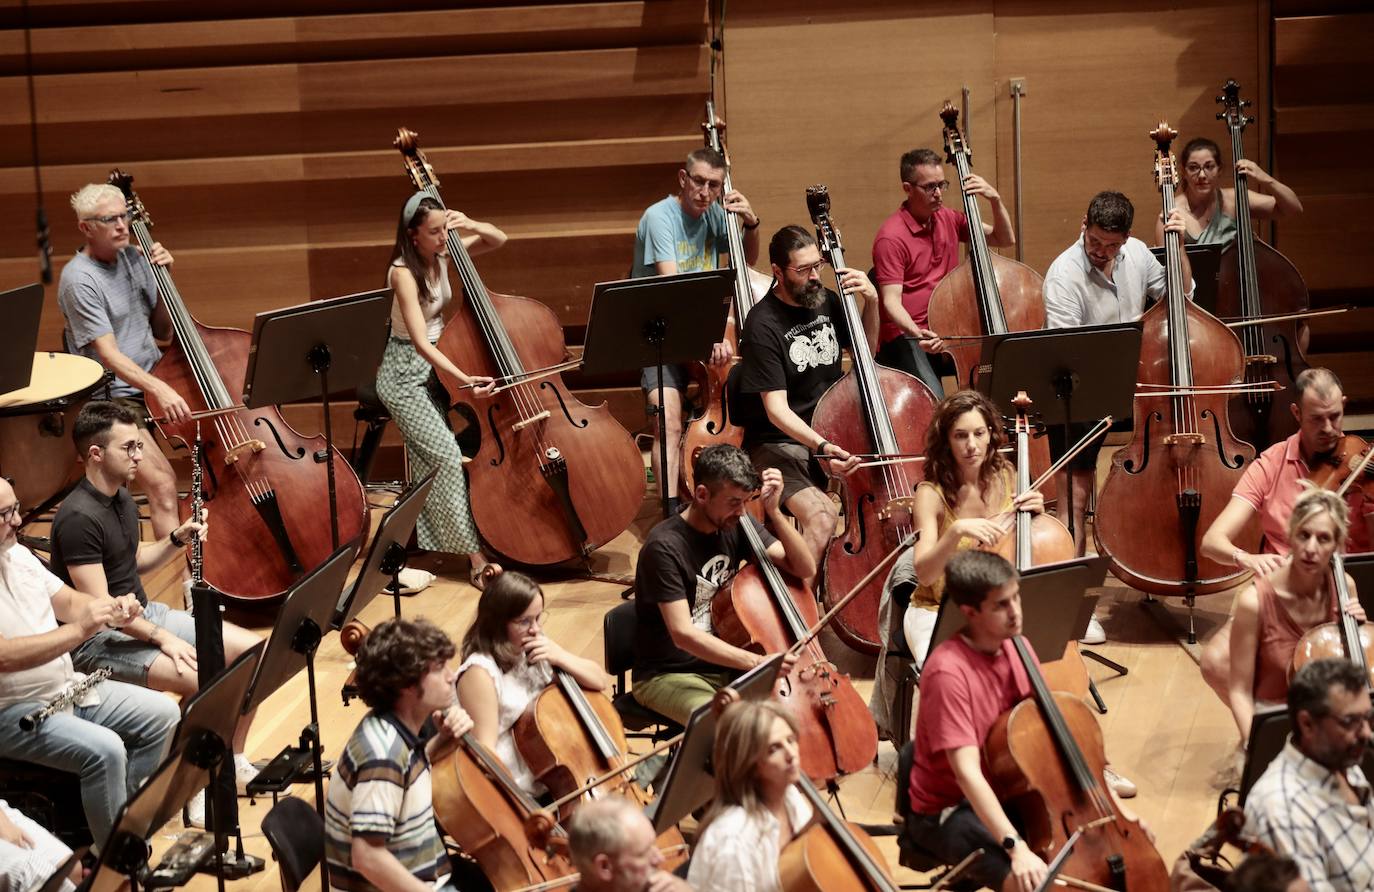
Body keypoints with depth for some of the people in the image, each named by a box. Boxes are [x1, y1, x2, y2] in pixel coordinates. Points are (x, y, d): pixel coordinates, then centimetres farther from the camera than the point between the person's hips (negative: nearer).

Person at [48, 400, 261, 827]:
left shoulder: (122, 500, 7)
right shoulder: (78, 518, -23)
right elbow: (99, 607, -26)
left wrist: (178, 539, 5)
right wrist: (161, 638, -26)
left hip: (144, 614, 10)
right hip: (99, 640, -10)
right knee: (203, 681, -30)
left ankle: (233, 762, 14)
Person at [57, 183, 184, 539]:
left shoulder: (134, 257, 8)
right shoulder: (79, 279, -13)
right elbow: (109, 354, -22)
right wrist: (159, 389, -35)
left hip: (155, 383, 8)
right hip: (115, 399, -8)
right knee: (162, 482, -24)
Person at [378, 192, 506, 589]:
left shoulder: (442, 254, -4)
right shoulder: (403, 272, -23)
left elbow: (498, 239, 10)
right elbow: (421, 342, -31)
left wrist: (471, 225, -13)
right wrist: (464, 378, -43)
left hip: (438, 362, 7)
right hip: (406, 374, -7)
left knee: (429, 463, 3)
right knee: (448, 456, -17)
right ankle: (474, 555, -17)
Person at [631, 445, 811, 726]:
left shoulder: (736, 526, 0)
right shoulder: (664, 547, -21)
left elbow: (805, 568, -1)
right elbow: (683, 634, -28)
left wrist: (774, 511, -14)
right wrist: (755, 661, -37)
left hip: (725, 665, 7)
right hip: (668, 677, -7)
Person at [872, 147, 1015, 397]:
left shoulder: (948, 220, 10)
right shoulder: (891, 238, -12)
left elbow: (1005, 239, 15)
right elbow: (891, 301, -17)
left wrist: (995, 199, -2)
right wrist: (918, 334, -35)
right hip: (907, 336, -7)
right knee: (935, 403, -30)